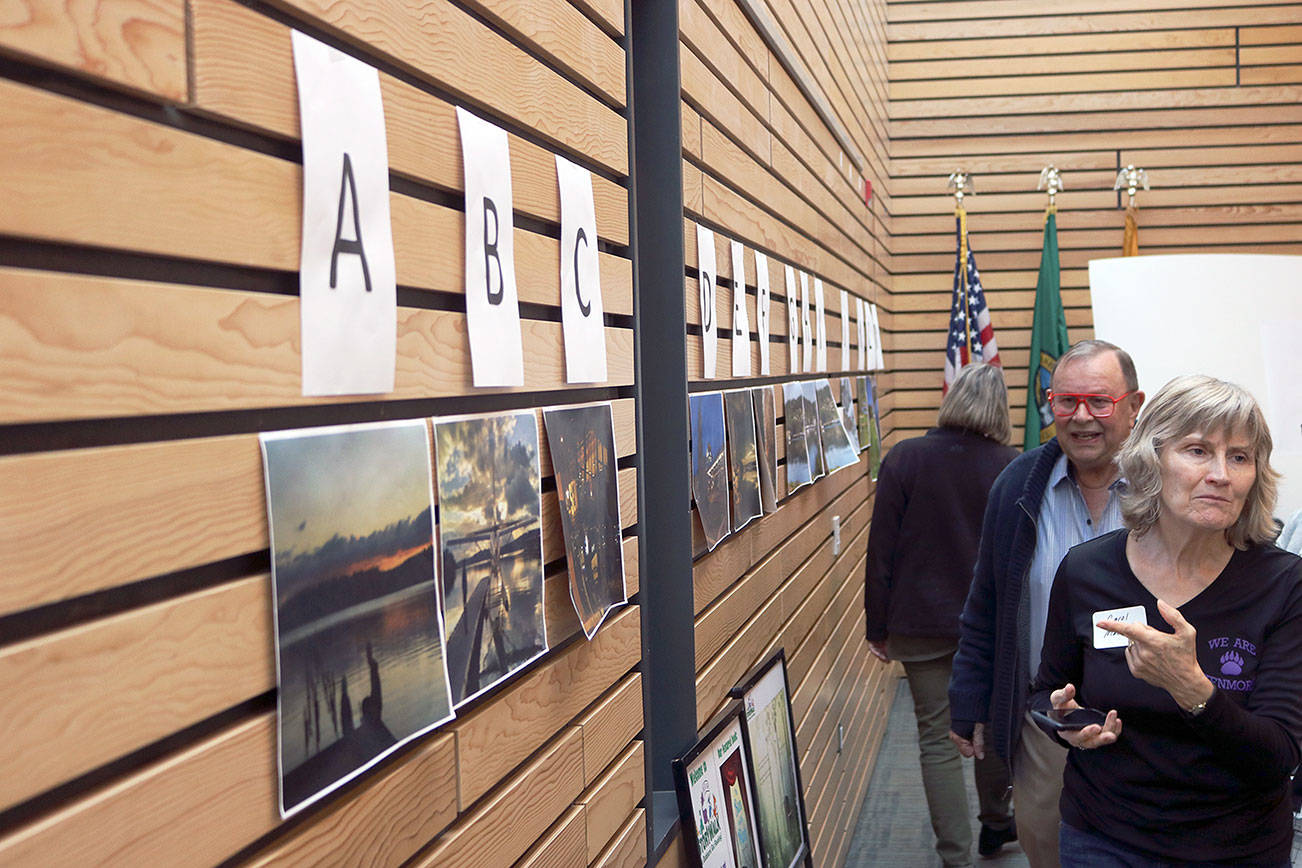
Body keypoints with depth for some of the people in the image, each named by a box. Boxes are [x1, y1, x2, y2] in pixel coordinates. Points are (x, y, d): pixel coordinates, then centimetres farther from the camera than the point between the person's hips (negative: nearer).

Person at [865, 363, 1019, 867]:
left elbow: (882, 548, -6)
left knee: (938, 739, 5)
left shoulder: (904, 459, -8)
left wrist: (879, 626, 1)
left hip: (922, 624, -2)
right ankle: (995, 822, 40)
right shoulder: (1010, 467, -6)